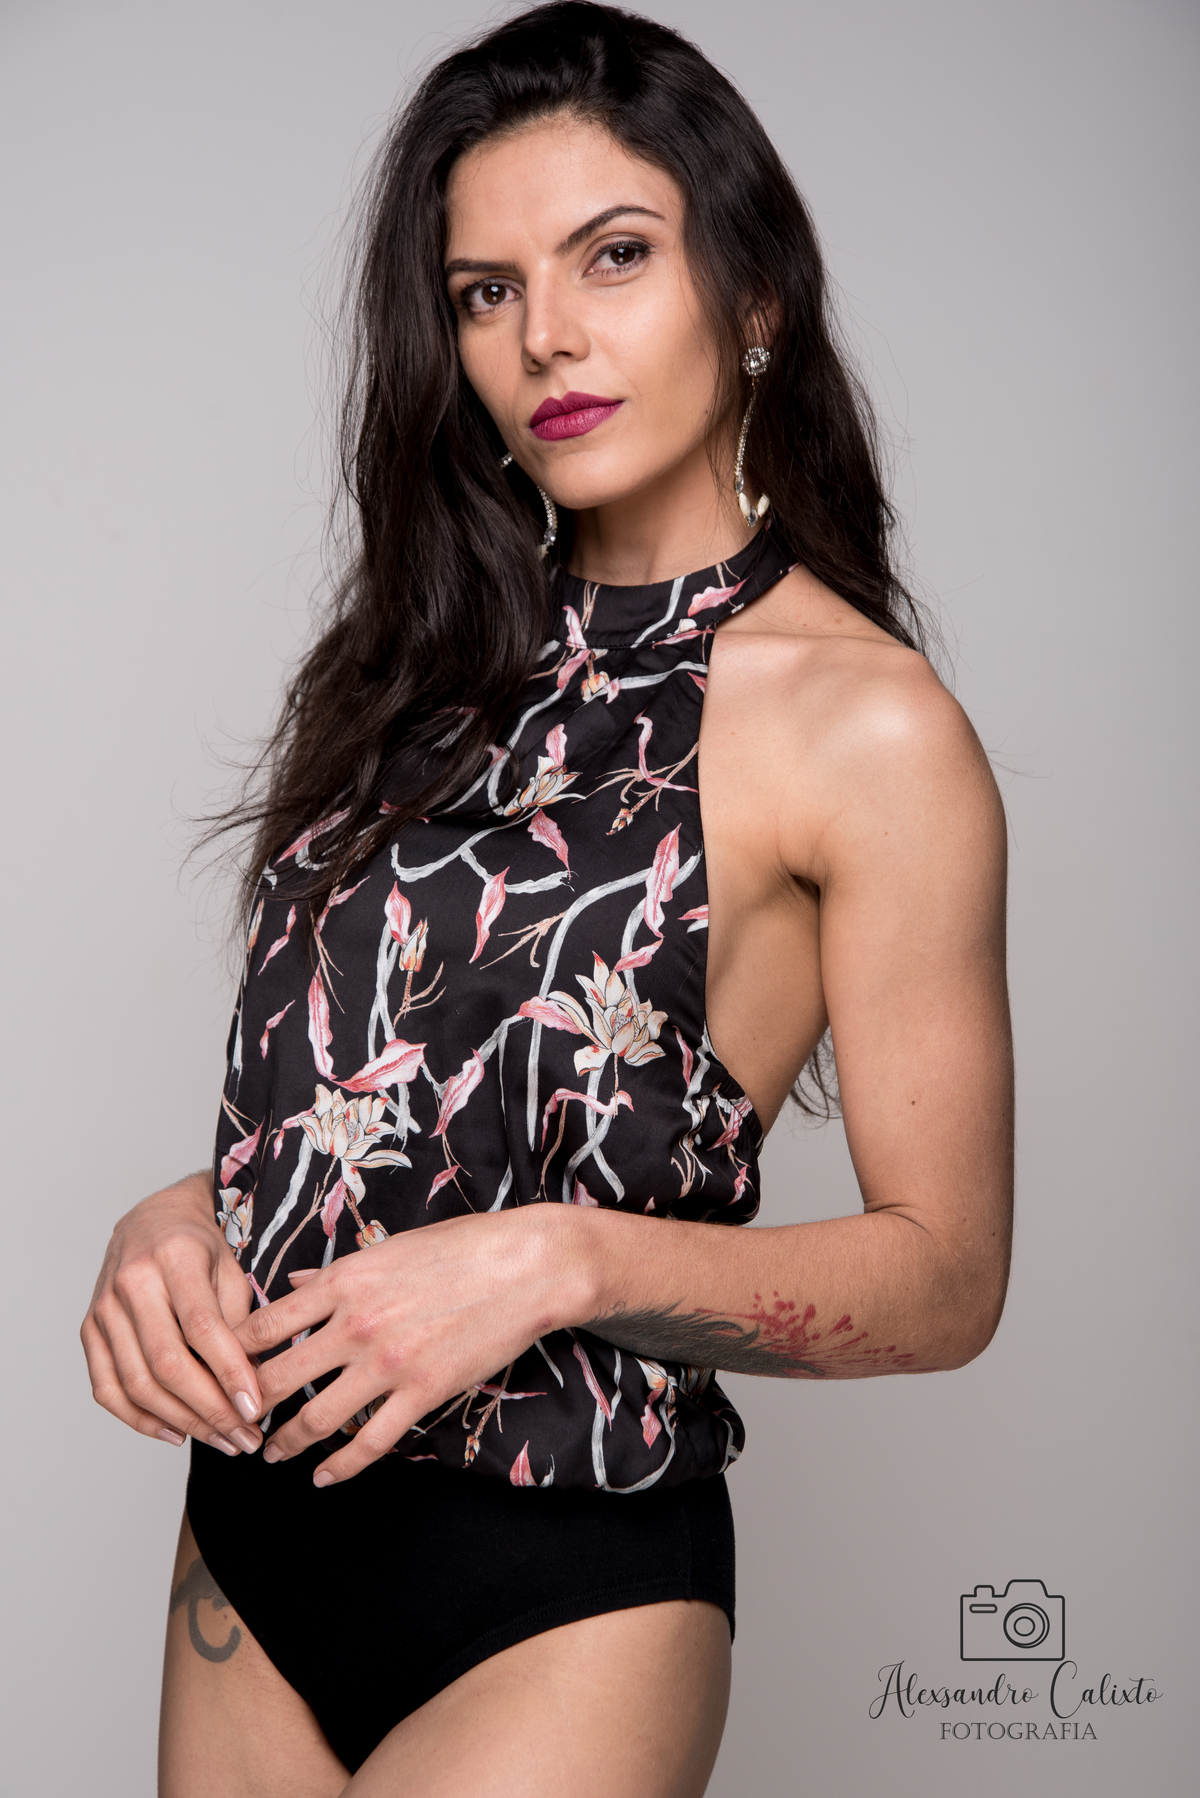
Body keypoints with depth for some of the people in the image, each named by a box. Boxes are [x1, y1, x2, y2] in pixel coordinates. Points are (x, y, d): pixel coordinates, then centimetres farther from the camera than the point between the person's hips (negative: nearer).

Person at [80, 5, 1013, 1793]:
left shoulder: (869, 726, -11)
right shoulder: (442, 657, 9)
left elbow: (943, 1277, -9)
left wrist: (563, 1262, -20)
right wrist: (182, 1217, -6)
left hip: (559, 1593, -5)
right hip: (255, 1533, 6)